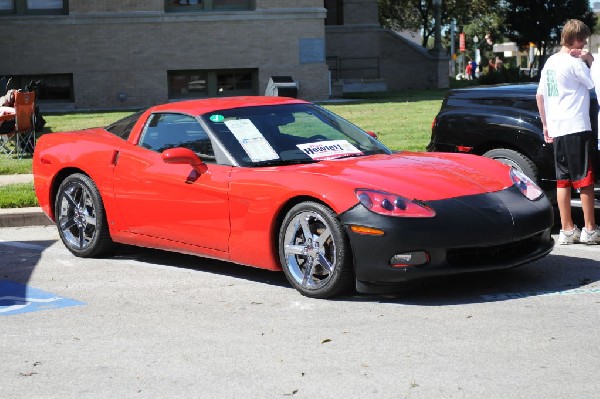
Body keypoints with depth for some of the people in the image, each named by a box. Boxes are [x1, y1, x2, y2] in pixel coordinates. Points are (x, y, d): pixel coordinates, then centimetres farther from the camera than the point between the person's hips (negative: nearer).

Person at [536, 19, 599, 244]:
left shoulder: (550, 62, 13)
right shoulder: (574, 63, -12)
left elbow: (540, 96, 16)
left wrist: (546, 124, 20)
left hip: (557, 130, 8)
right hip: (577, 128, -8)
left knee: (563, 180, 9)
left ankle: (567, 230, 11)